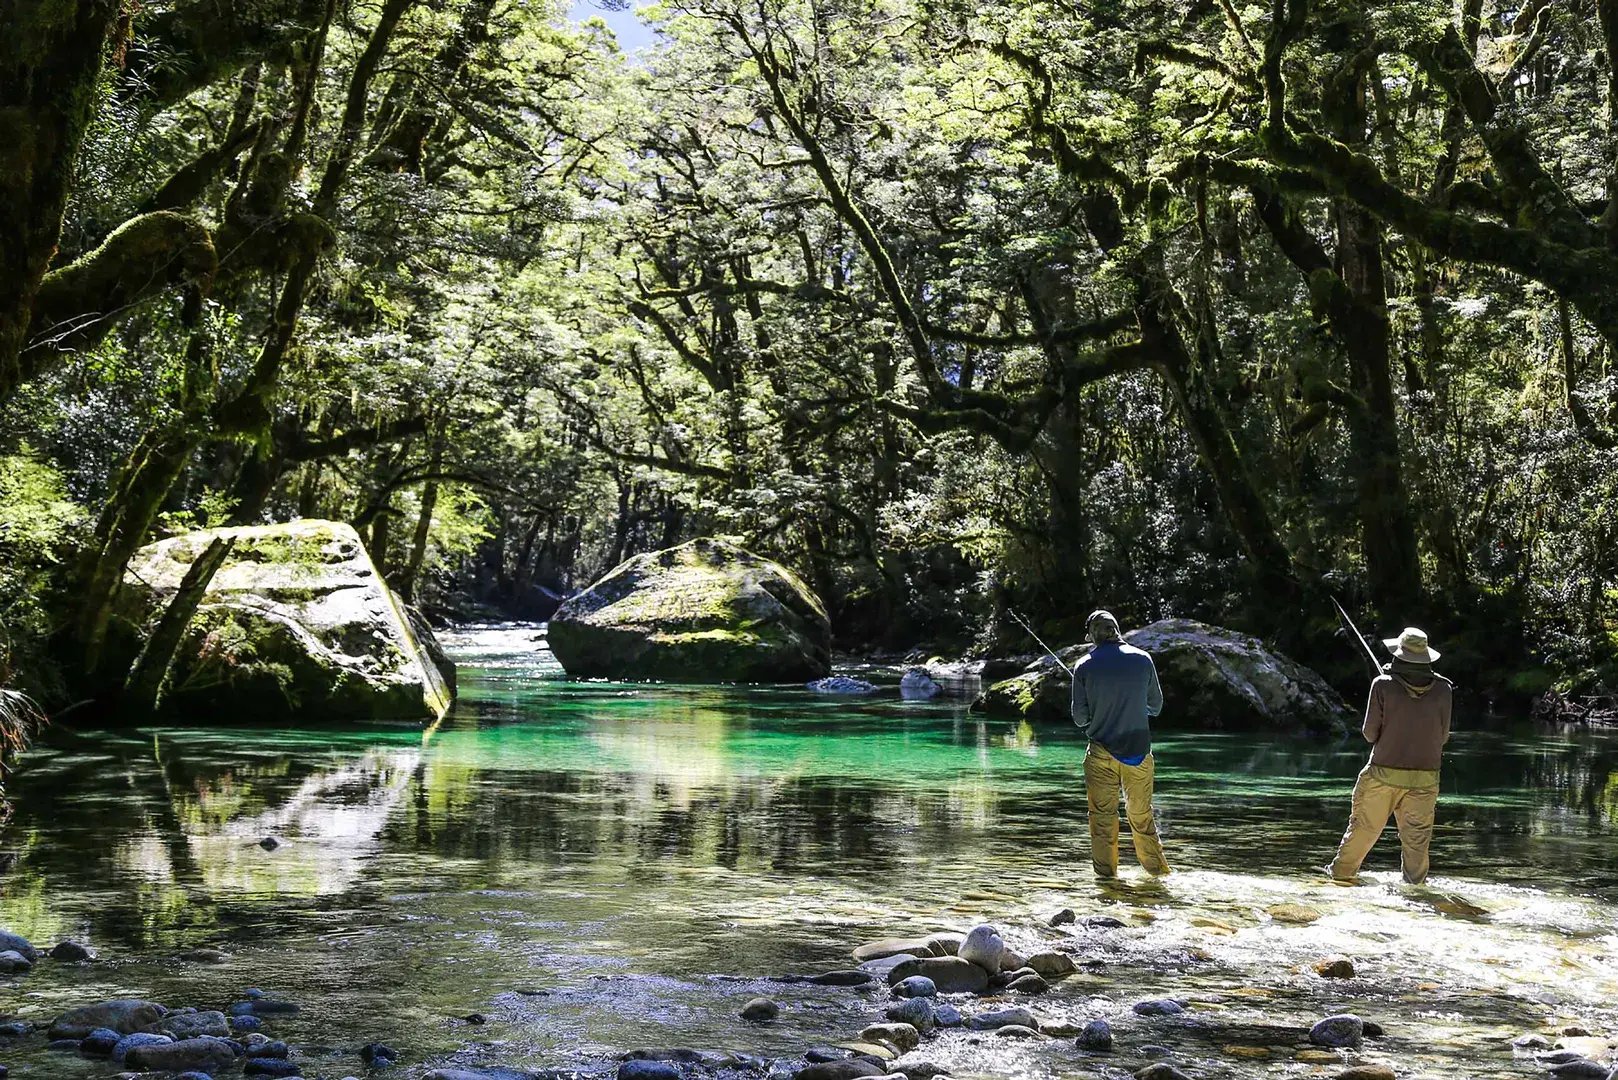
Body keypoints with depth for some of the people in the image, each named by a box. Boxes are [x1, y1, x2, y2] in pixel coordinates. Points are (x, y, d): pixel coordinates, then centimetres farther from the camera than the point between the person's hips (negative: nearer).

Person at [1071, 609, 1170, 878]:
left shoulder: (1084, 667, -5)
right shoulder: (1142, 659, -2)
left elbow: (1080, 717, -2)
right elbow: (1156, 706, 8)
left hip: (1102, 752, -2)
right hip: (1139, 750, 2)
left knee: (1103, 816, 7)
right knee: (1142, 816, 13)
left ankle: (1106, 873, 9)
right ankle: (1157, 869, 19)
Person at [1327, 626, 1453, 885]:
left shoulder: (1383, 684, -9)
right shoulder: (1443, 688, -4)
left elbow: (1370, 733, -6)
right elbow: (1443, 736, 3)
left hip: (1384, 773, -1)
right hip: (1425, 777, 1)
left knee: (1364, 826, 12)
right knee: (1417, 836, 10)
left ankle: (1341, 872, 25)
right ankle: (1416, 882, 17)